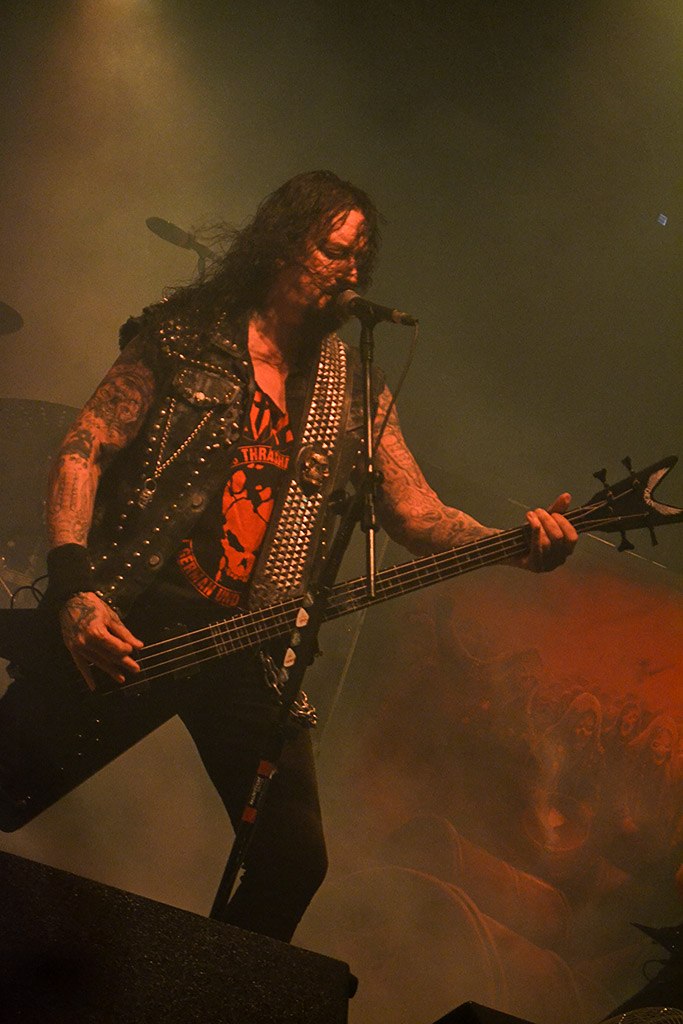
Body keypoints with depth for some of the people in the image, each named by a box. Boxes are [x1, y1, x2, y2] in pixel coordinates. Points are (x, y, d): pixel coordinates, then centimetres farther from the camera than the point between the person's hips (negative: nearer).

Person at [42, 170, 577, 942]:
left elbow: (415, 512, 6)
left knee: (294, 856, -3)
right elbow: (83, 449, -3)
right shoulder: (185, 337, 1)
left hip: (242, 641, 3)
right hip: (125, 619, -3)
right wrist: (74, 589, -17)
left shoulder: (352, 391, 11)